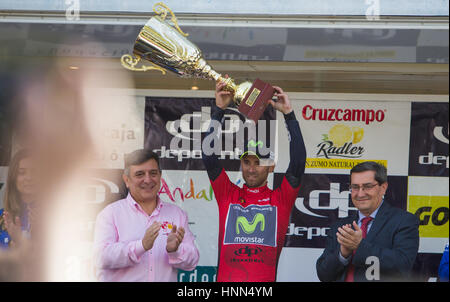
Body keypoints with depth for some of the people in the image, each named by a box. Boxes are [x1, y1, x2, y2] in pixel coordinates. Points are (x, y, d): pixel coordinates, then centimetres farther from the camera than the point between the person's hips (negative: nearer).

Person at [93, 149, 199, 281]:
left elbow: (191, 262, 10)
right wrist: (142, 246, -19)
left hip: (166, 279, 2)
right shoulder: (110, 214, 6)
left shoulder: (177, 214, 15)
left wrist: (174, 250, -10)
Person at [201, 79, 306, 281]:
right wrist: (218, 110, 2)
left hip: (266, 279, -1)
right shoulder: (227, 194, 13)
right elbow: (209, 155, 6)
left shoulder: (280, 199, 10)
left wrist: (289, 114, 0)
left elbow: (298, 161, 1)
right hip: (226, 278, 1)